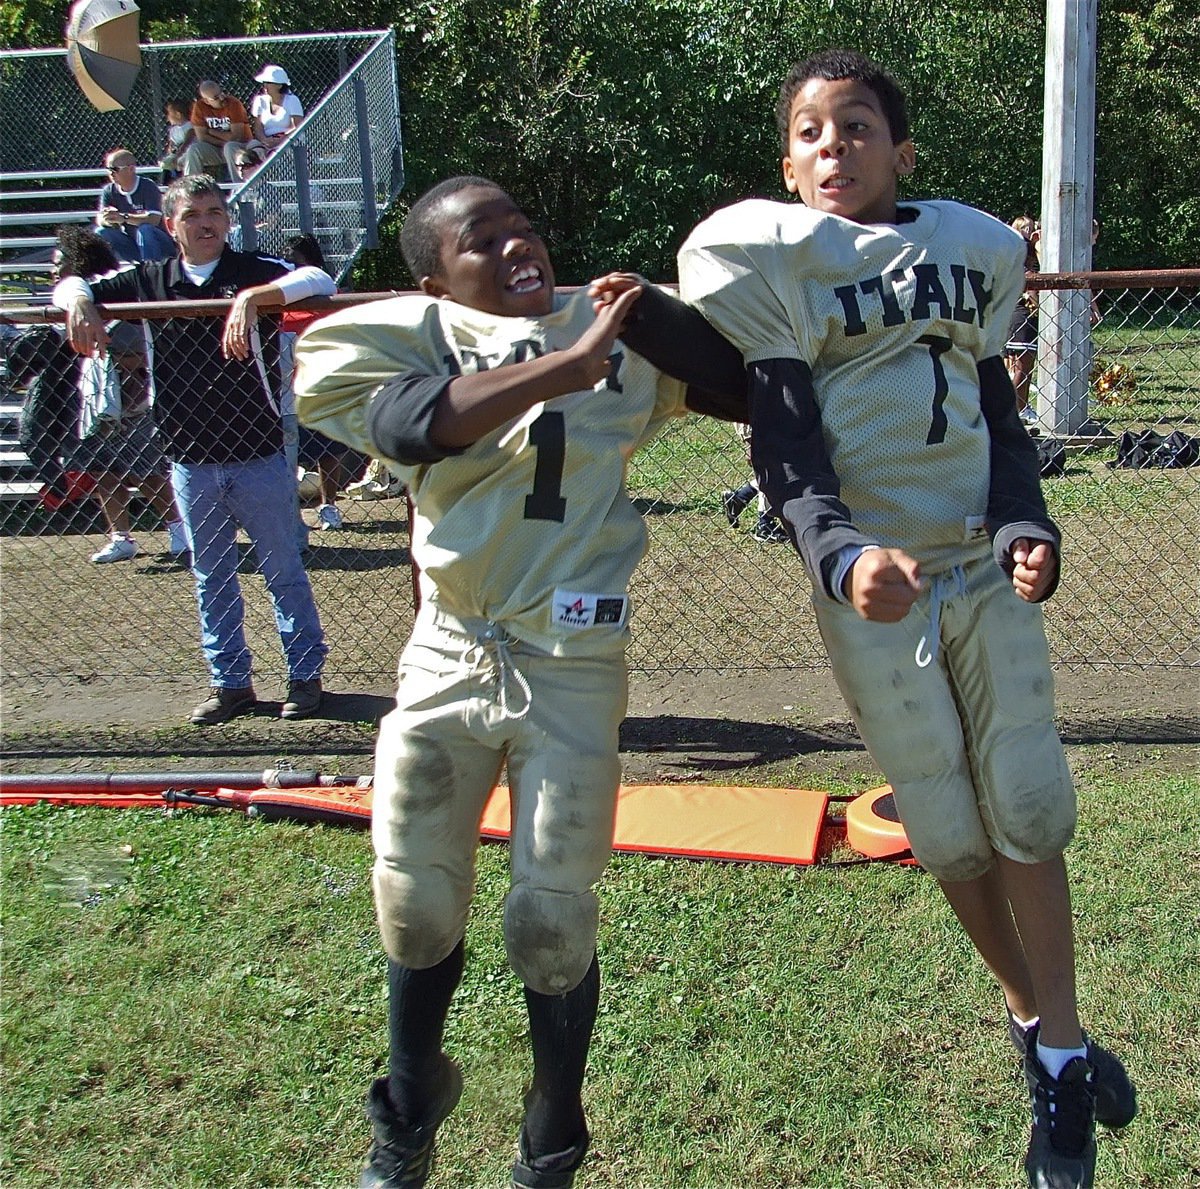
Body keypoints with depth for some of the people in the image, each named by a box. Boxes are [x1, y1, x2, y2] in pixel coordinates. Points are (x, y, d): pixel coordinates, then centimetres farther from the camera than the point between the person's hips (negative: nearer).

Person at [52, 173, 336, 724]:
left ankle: (305, 674, 22)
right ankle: (229, 682, 26)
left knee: (283, 570, 9)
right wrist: (78, 303, -13)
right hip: (190, 463, 3)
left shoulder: (255, 272, -4)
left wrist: (253, 297, -33)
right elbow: (71, 284, 10)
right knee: (211, 578, 13)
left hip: (257, 456, -3)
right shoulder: (148, 280, 5)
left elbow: (319, 281, -20)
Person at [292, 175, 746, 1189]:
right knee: (415, 907, 11)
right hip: (448, 661, 1)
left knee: (551, 924, 3)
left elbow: (750, 392, 4)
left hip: (573, 669, 0)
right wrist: (568, 363, -28)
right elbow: (412, 424, -24)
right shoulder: (413, 337, 0)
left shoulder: (617, 333, 4)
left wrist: (659, 310, -4)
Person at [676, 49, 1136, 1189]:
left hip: (989, 565, 3)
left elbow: (997, 412, 11)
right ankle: (1038, 1025, 28)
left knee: (1027, 812, 0)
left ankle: (1062, 1056, 17)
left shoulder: (973, 245, 9)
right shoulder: (766, 255, -4)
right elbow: (782, 440, -13)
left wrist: (1027, 527, -7)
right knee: (947, 831, 6)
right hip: (870, 577, -3)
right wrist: (841, 555, -31)